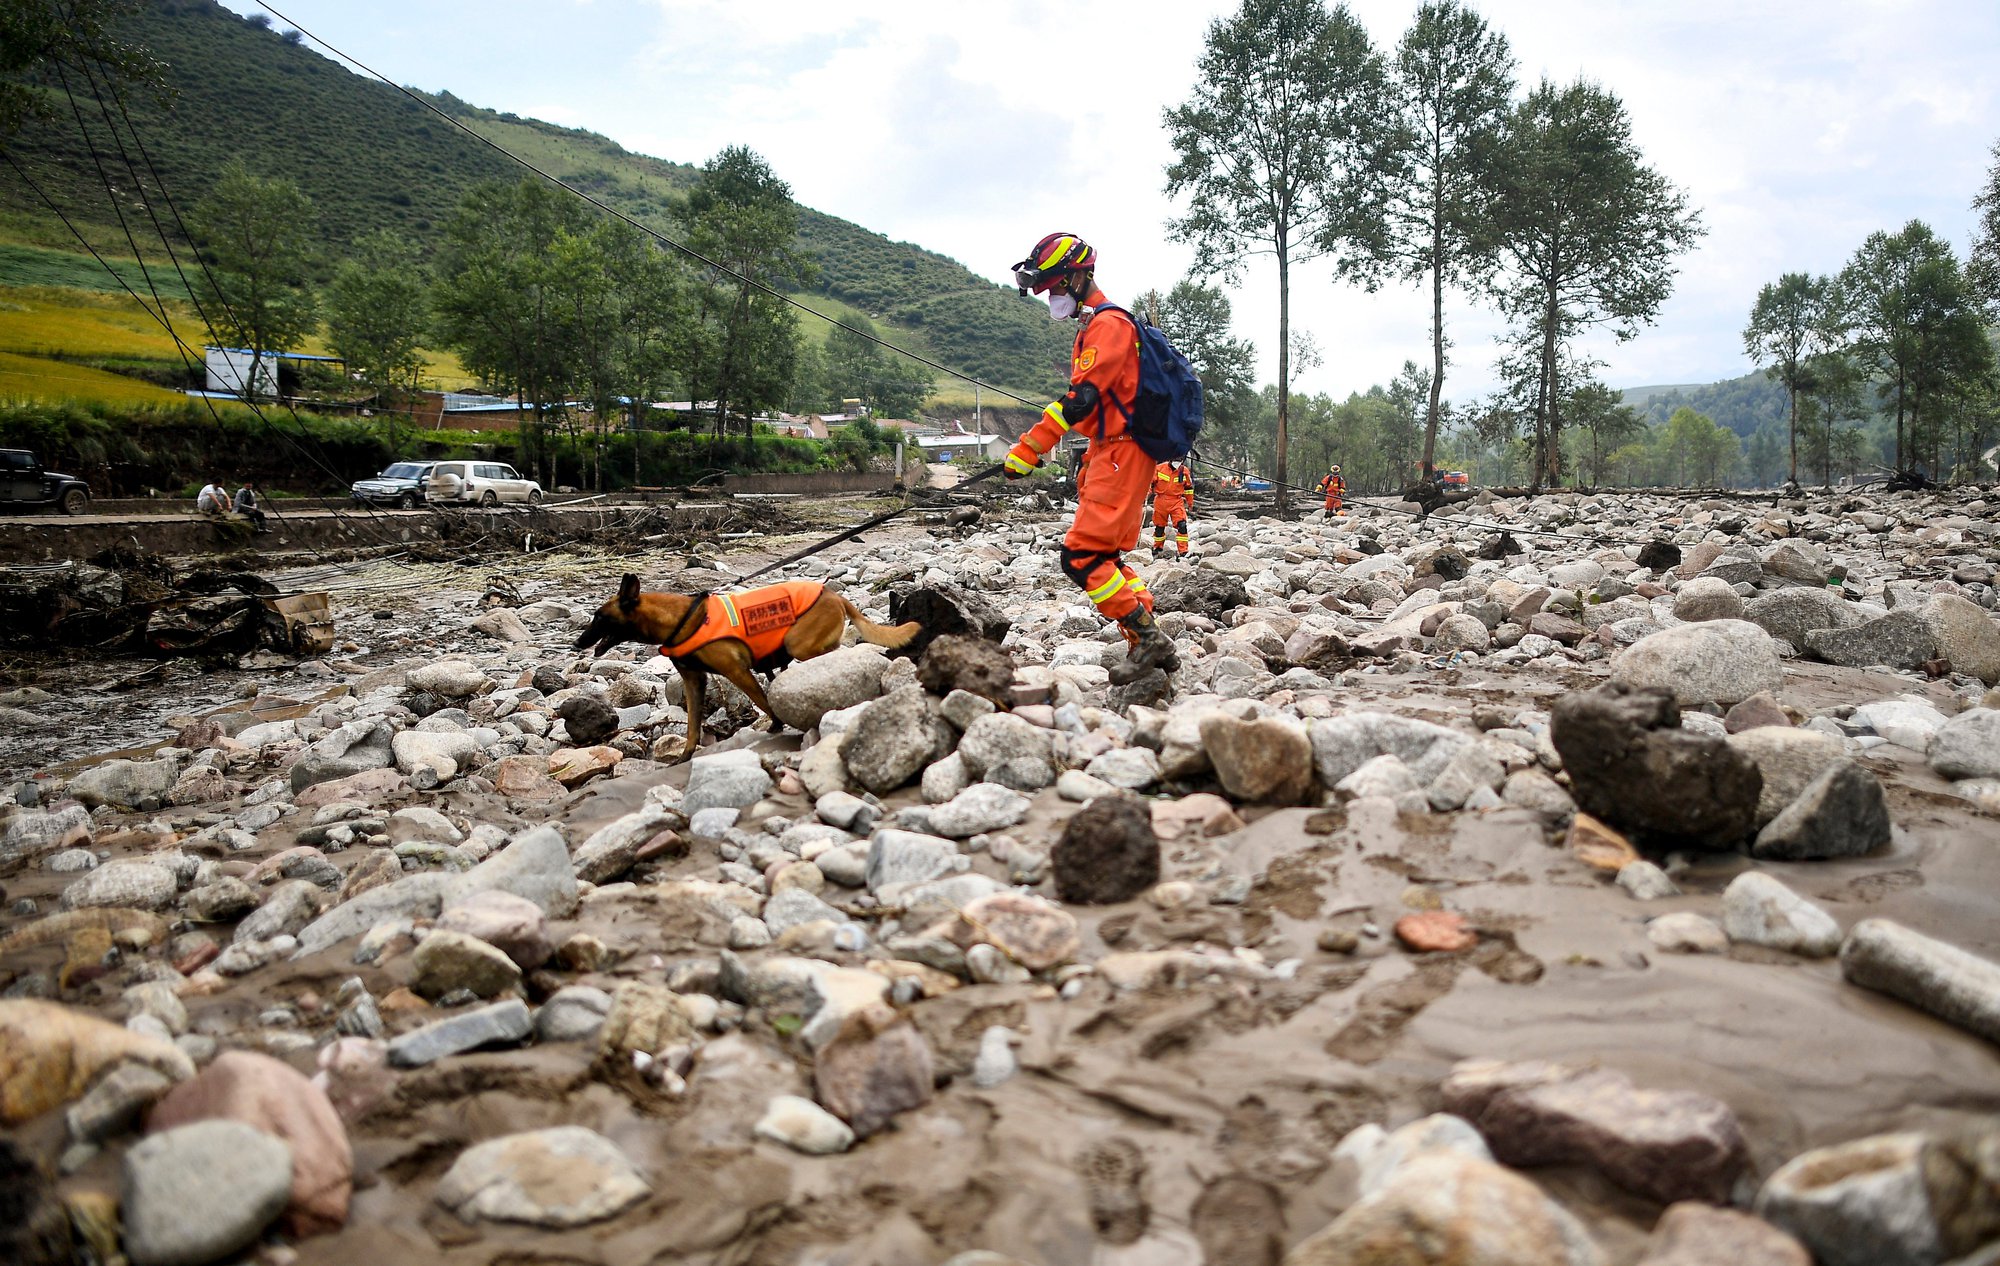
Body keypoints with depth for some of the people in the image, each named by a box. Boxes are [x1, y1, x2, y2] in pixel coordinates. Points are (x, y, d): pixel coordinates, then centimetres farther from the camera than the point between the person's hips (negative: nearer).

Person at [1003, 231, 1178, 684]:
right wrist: (1089, 466, 24)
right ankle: (1153, 646, 12)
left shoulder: (1108, 324, -12)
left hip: (1122, 454, -11)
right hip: (1110, 453, 11)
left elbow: (1080, 400, -23)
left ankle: (1147, 638, -12)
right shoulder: (1091, 329, 21)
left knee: (1082, 556, -15)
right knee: (1106, 556, 11)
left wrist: (1028, 450, -23)